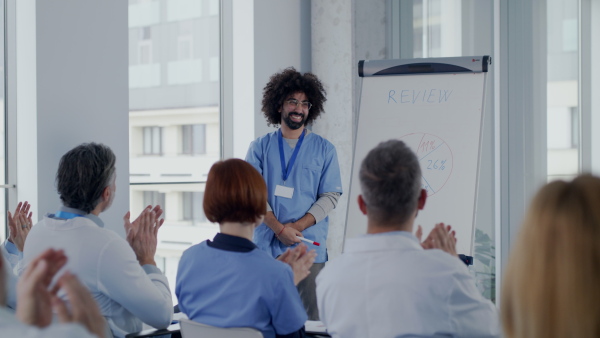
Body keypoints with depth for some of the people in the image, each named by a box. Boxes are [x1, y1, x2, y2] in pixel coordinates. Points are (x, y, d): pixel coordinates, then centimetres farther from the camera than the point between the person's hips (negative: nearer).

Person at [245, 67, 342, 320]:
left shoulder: (324, 149, 9)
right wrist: (279, 228, -11)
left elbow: (330, 196, 3)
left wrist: (296, 227, -9)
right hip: (267, 246, 1)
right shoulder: (260, 147, 10)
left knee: (309, 317, -5)